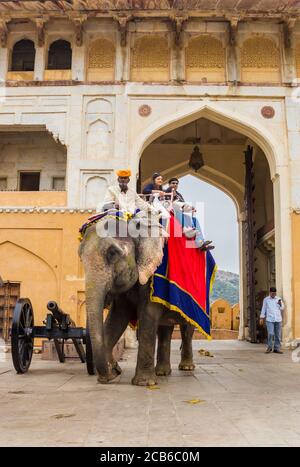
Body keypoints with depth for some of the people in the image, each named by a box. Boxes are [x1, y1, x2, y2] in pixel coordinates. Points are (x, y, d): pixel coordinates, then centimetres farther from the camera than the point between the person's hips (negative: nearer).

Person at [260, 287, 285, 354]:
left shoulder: (279, 299, 10)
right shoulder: (266, 299, 4)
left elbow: (282, 308, 12)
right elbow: (263, 309, 6)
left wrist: (280, 304, -10)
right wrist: (261, 318, 0)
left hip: (278, 319, 3)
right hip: (269, 319, -2)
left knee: (278, 335, 2)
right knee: (270, 334, -11)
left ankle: (277, 348, 9)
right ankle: (269, 347, 6)